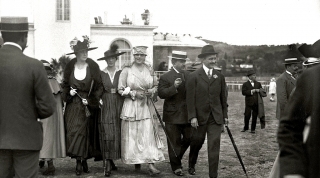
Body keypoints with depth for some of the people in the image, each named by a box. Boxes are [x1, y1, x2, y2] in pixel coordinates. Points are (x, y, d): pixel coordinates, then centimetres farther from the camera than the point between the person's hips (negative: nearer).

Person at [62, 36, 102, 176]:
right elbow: (65, 85, 11)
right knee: (73, 131, -1)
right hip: (72, 105, 2)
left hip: (86, 105, -2)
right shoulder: (70, 67, 2)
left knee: (81, 131, -6)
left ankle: (80, 161, 4)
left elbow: (98, 86, -2)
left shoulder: (92, 66, -3)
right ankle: (82, 160, 7)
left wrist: (90, 100, -10)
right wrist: (69, 93, -9)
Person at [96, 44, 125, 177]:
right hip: (106, 106, -1)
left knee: (117, 134, -1)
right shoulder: (101, 74, 6)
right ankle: (109, 162, -3)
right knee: (107, 134, -7)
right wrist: (99, 100, -7)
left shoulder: (121, 73, 7)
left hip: (119, 105, 1)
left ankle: (110, 163, 9)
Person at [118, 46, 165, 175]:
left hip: (147, 107, 2)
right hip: (131, 107, -1)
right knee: (133, 135, 3)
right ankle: (136, 161, 20)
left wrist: (151, 91, -3)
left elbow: (156, 86, 18)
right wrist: (134, 93, -13)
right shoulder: (127, 70, 0)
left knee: (149, 134, -6)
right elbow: (120, 89, 0)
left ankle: (151, 164, -8)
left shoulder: (150, 70, 8)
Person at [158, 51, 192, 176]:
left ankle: (176, 158, 32)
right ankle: (176, 167, 13)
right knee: (174, 142, 2)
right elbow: (161, 94, -15)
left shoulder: (188, 75, 8)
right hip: (173, 115, -4)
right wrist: (174, 87, -27)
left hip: (187, 114, 5)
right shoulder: (165, 77, -6)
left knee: (189, 138, 9)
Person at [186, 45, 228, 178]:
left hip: (216, 117, 2)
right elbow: (190, 98, -7)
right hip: (200, 117, -2)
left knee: (214, 146, -3)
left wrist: (225, 115, 9)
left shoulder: (219, 77, 6)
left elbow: (223, 97, 11)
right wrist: (192, 117, -12)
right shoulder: (194, 76, -4)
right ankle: (191, 165, 40)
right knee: (197, 142, 14)